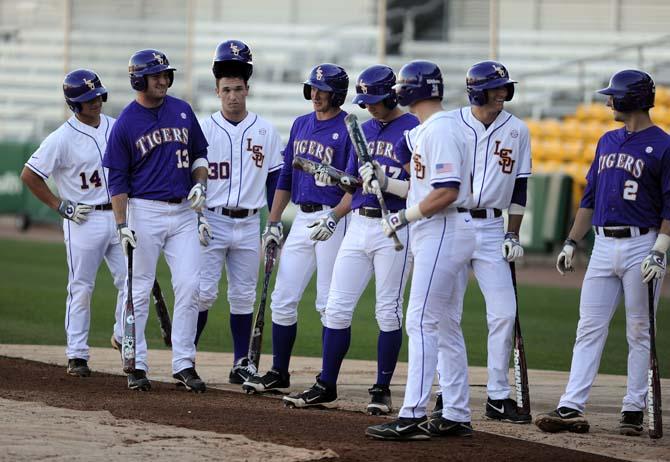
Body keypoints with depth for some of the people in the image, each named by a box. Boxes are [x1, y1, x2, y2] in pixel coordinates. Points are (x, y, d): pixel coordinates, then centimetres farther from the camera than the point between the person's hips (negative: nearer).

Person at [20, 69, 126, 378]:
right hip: (84, 221, -5)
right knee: (81, 289, 0)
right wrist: (60, 205, -9)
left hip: (119, 215, 5)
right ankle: (77, 356, 6)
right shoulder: (63, 139, -11)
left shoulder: (117, 128, 6)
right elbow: (29, 175, -8)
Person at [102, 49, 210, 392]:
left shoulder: (182, 111, 7)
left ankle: (184, 364, 1)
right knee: (140, 291, 1)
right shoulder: (125, 123, -5)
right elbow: (117, 179, -4)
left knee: (189, 287, -4)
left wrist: (200, 184, 0)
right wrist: (122, 226, -11)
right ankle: (136, 366, 8)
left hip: (184, 212, 4)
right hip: (144, 212, -4)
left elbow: (199, 154, 19)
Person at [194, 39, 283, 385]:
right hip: (212, 222, -2)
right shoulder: (203, 129, 0)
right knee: (204, 292, -8)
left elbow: (275, 179, 10)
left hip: (249, 224, 2)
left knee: (243, 296, 6)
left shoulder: (266, 132, 6)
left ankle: (241, 363, 12)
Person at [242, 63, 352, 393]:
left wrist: (334, 218, -23)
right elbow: (285, 176, 20)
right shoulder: (301, 125, 14)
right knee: (282, 300, 5)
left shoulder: (348, 130, -8)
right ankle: (279, 373, 13)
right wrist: (273, 222, 15)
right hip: (302, 220, 7)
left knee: (329, 304, -4)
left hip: (334, 221, -7)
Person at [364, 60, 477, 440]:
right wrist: (386, 182, 14)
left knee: (421, 323, -13)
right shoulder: (426, 131, 18)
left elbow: (447, 192, -23)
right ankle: (455, 417, 15)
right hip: (436, 235, 11)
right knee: (442, 325, 12)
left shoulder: (440, 130, -15)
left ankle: (413, 417, -17)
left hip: (444, 233, -11)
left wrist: (404, 217, -16)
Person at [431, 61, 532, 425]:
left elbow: (519, 186, 9)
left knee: (504, 313, -4)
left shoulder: (517, 130, 4)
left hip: (491, 228, 2)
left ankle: (498, 398, 5)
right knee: (447, 316, -1)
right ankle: (452, 403, 5)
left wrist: (513, 235, 5)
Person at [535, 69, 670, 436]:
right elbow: (590, 196, 19)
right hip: (604, 246, 6)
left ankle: (634, 410, 6)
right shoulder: (607, 142, 15)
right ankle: (571, 409, -3)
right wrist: (571, 242, 14)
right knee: (589, 329, 0)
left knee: (639, 333, 0)